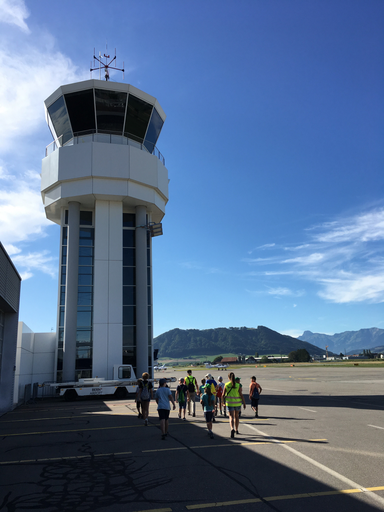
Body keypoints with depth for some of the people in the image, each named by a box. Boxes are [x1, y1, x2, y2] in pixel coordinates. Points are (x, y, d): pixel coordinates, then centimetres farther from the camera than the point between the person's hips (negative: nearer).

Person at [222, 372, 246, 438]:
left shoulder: (226, 385, -7)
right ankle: (236, 430, 32)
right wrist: (244, 403, 1)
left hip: (230, 403, -1)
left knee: (231, 417, -2)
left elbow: (223, 395, -2)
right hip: (237, 403, 1)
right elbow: (241, 395, -8)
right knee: (236, 416, 21)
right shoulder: (238, 385, -8)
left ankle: (232, 429, -28)